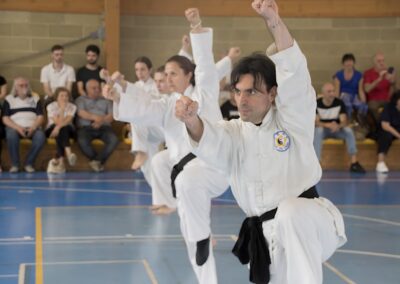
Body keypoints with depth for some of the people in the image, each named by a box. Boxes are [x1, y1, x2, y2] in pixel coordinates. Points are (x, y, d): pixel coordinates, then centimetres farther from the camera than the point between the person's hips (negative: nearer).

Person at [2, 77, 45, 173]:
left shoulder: (35, 99, 16)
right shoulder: (9, 99, 11)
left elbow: (40, 117, 6)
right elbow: (5, 118, 1)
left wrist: (33, 128, -15)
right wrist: (18, 128, -16)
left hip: (32, 127, 1)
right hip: (15, 127, -1)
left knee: (41, 136, -33)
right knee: (11, 135, -38)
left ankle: (29, 163, -22)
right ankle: (14, 164, -24)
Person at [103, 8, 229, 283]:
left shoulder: (204, 92, 2)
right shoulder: (168, 104, 16)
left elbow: (206, 61, -15)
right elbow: (142, 110, -2)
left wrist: (197, 27, -30)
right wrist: (118, 95, -21)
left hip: (213, 163, -10)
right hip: (183, 166, 10)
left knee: (188, 182, -38)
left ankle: (204, 235, -21)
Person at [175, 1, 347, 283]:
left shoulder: (293, 119, -4)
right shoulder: (233, 133, 8)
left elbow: (294, 71, -21)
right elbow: (208, 140, -15)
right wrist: (192, 119, -41)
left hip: (308, 220, -5)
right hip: (270, 235, 5)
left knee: (290, 213, -37)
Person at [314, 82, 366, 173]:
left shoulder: (339, 103, -9)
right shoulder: (316, 104, -14)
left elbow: (344, 121, -17)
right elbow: (316, 122, -21)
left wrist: (338, 126, -42)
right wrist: (328, 125, -40)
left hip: (337, 129, 2)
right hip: (323, 129, -2)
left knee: (349, 130, -28)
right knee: (318, 130, -36)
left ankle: (354, 163, -30)